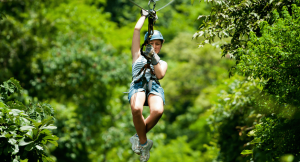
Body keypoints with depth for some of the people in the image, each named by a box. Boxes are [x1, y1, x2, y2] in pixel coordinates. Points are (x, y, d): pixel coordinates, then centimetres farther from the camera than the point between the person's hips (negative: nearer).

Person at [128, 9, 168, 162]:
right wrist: (144, 15, 39)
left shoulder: (162, 63, 32)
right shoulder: (138, 56, 30)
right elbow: (137, 29, 27)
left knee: (157, 111, -37)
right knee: (136, 109, -39)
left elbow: (160, 75, 8)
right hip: (138, 85, -1)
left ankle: (138, 137, -11)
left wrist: (154, 58, 0)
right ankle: (144, 143, -16)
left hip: (154, 86, 1)